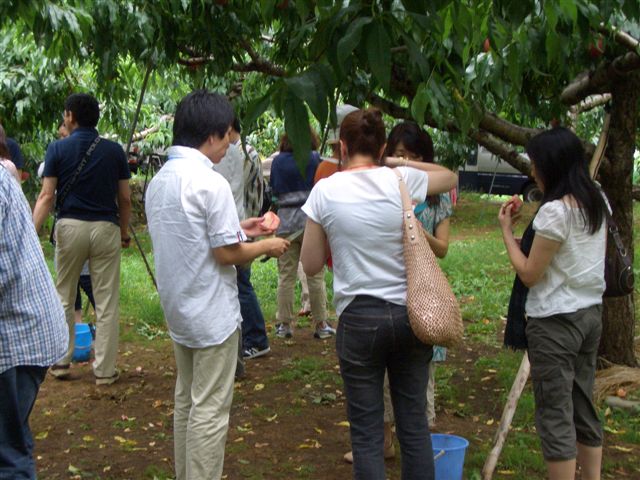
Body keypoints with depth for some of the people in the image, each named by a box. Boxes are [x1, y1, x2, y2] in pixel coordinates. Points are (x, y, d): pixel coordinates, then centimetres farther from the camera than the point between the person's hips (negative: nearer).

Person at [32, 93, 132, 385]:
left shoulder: (57, 149, -1)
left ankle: (61, 361, 22)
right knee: (106, 303, 3)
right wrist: (124, 232, 16)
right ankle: (105, 371, 6)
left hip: (70, 227, 0)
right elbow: (125, 199, 4)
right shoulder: (114, 150, 3)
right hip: (105, 228, 0)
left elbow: (47, 196, -7)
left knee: (64, 298, 16)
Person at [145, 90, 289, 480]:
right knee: (210, 409, 0)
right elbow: (227, 254, -19)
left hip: (178, 309, 9)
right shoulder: (211, 182, -20)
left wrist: (237, 228, 14)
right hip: (212, 313, -9)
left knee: (186, 399, 19)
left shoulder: (159, 181, 6)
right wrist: (267, 246, -2)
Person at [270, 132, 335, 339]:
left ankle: (284, 324, 10)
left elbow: (273, 190, 12)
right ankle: (321, 324, 9)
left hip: (286, 221, 2)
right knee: (315, 275, 4)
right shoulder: (314, 158, -4)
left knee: (286, 276, 6)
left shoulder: (278, 161, 4)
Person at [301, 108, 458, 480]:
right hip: (410, 312, 2)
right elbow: (451, 177, 20)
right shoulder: (402, 180, -1)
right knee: (415, 422, 13)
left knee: (367, 431, 7)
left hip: (360, 317, -2)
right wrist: (399, 163, 18)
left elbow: (311, 265, 2)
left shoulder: (325, 190, -4)